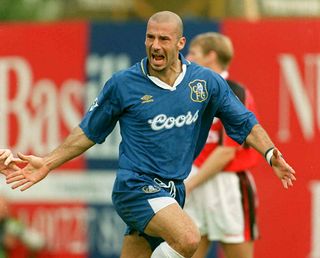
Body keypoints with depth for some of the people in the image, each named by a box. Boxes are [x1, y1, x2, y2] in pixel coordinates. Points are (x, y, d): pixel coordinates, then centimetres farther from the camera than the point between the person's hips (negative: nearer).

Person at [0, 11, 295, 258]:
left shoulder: (207, 82, 2)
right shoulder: (123, 83, -5)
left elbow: (245, 124, 10)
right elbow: (88, 131, 8)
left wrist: (270, 154, -7)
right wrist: (48, 163, 6)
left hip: (172, 192, 4)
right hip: (135, 187, -4)